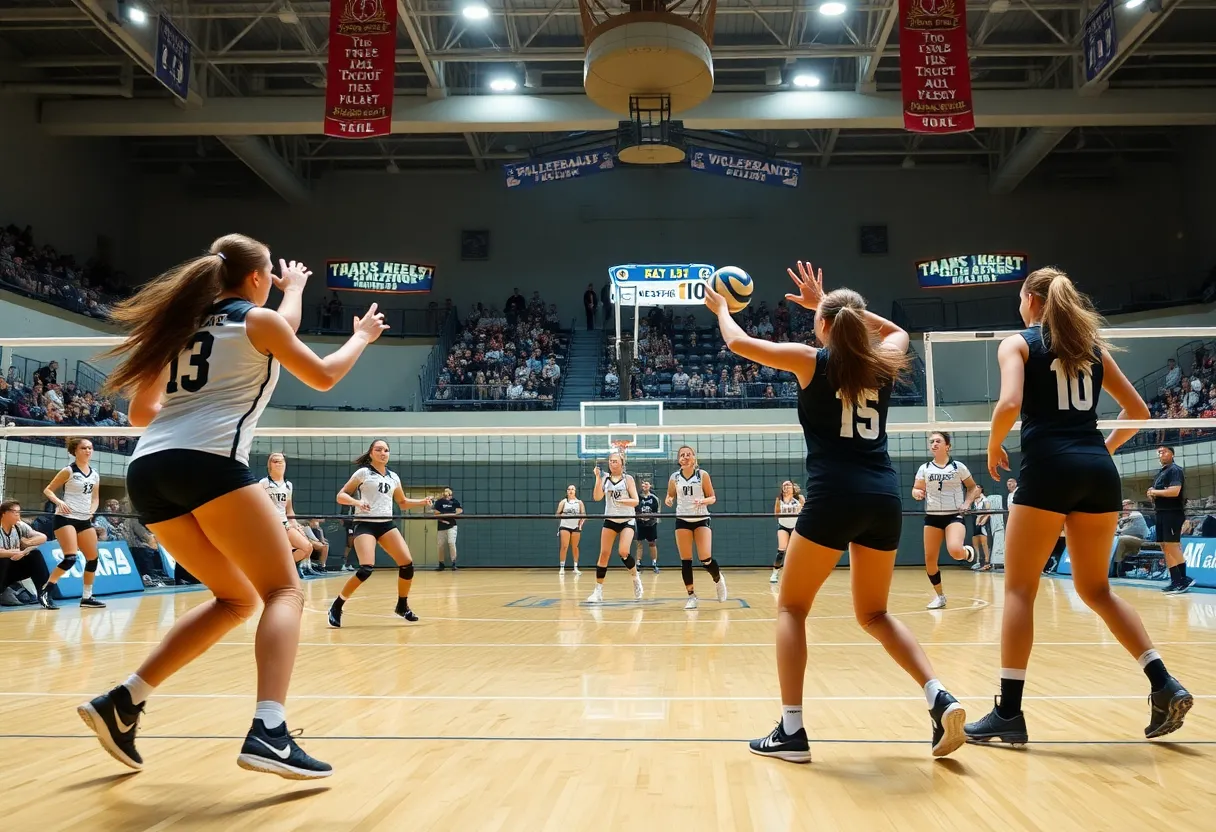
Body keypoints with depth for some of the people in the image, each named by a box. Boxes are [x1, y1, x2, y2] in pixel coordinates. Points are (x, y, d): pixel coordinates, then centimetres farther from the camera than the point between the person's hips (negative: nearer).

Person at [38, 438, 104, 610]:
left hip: (85, 520, 7)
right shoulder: (68, 471, -5)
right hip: (66, 518, -7)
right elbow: (48, 490, -3)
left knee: (93, 558, 5)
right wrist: (59, 502, -20)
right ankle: (44, 590, -5)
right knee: (71, 557, -19)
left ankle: (87, 597, 15)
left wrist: (92, 510, 0)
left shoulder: (95, 475, 10)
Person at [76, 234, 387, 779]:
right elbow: (323, 377, 20)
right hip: (209, 463, -7)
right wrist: (362, 336, 37)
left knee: (237, 598, 18)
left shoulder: (184, 323, 24)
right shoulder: (260, 320, 9)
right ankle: (268, 732, -22)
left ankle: (122, 702, 12)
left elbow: (140, 413, 26)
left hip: (148, 472, 7)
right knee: (284, 592, -2)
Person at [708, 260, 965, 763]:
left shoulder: (811, 361, 2)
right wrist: (831, 302, 37)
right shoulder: (883, 364, 13)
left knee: (791, 608, 11)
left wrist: (720, 309, 32)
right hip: (884, 498, 5)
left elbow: (739, 343, 12)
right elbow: (895, 331, 38)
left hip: (833, 498, -4)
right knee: (874, 613, 20)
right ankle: (939, 698, 2)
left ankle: (791, 730, 3)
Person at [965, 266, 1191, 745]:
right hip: (1099, 471, 6)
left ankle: (1009, 711, 0)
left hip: (1048, 468, -6)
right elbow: (1138, 411, 19)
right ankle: (1164, 684, 9)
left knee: (1019, 590, 1)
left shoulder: (1018, 343, 2)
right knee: (1096, 589, 18)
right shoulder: (1091, 346, 18)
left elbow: (1010, 405, -15)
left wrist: (993, 448, 1)